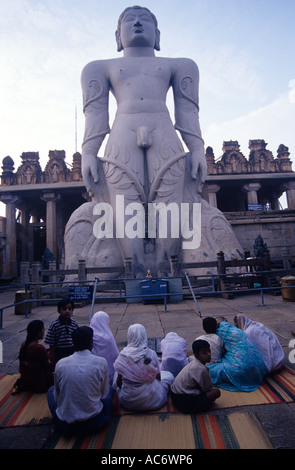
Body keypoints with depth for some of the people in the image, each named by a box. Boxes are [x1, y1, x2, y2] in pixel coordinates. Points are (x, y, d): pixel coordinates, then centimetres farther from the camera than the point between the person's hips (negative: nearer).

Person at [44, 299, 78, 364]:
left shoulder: (74, 324, -2)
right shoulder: (54, 325, -12)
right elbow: (51, 346, -7)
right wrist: (53, 360, -5)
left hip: (72, 353, 3)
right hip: (59, 354, -3)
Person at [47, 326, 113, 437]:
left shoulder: (60, 364, -7)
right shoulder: (101, 362, -11)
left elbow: (57, 397, 5)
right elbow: (104, 395, 1)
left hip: (65, 427, 1)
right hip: (94, 425, 0)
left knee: (51, 390, 27)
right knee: (110, 389, 26)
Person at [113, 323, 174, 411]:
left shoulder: (123, 355, -14)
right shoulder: (151, 354, -14)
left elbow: (118, 382, -5)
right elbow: (158, 378, -1)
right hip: (152, 401, -1)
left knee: (116, 374, 25)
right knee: (169, 375, 20)